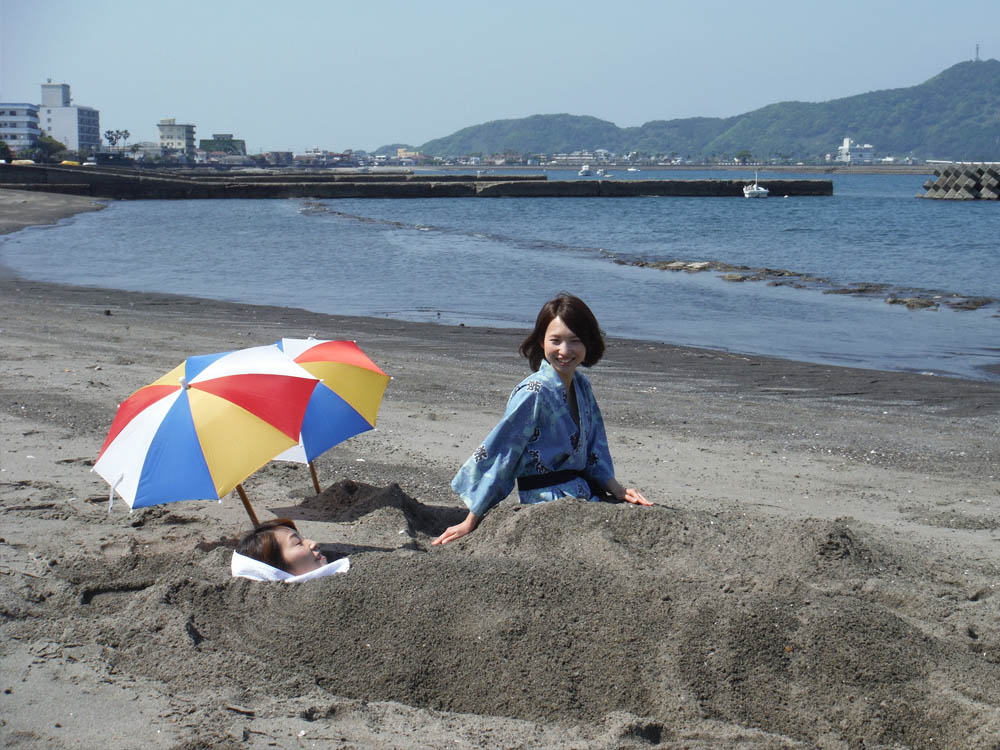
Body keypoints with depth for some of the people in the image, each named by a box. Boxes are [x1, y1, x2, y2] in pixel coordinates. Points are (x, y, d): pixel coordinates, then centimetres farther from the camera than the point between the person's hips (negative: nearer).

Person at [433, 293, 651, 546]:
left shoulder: (581, 386, 8)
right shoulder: (535, 392, -16)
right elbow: (498, 454, -14)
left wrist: (618, 491, 2)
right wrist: (471, 522, -12)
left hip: (583, 494, 8)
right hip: (548, 501, -8)